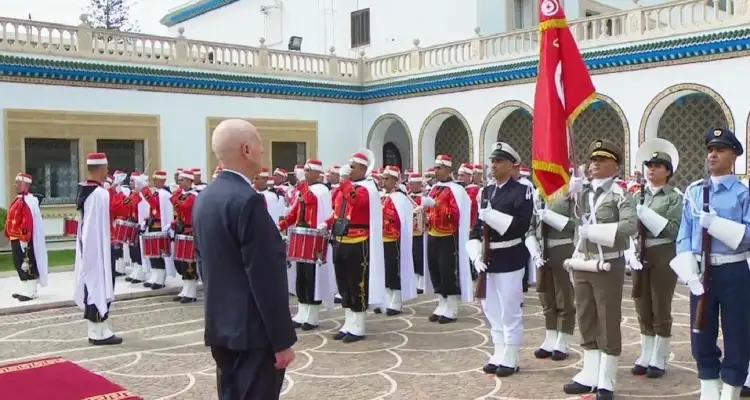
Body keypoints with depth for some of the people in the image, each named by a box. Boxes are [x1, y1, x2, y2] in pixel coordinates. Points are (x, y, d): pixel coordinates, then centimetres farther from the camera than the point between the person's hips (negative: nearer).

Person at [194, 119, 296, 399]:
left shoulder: (204, 197, 8)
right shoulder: (247, 200, -20)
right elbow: (266, 279, -21)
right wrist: (282, 340, -16)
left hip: (220, 325, 9)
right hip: (252, 330, -9)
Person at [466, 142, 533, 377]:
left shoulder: (521, 191, -6)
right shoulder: (487, 192, 13)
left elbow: (521, 225, -17)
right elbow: (478, 225, 11)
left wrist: (492, 216, -20)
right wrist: (476, 255, -1)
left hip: (509, 259, -7)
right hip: (487, 258, 7)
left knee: (510, 311, 1)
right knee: (492, 310, 14)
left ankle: (510, 359, 11)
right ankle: (499, 354, 25)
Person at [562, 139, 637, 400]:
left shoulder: (620, 193, -8)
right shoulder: (583, 192, 10)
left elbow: (630, 226, -22)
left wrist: (594, 230, -21)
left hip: (608, 266, -6)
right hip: (582, 265, 6)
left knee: (608, 323, 3)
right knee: (586, 322, 13)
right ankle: (589, 376, 24)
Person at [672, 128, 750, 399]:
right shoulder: (693, 192, 7)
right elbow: (684, 236, 3)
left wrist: (715, 223, -22)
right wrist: (690, 273, -9)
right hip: (701, 271, 3)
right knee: (702, 336, 10)